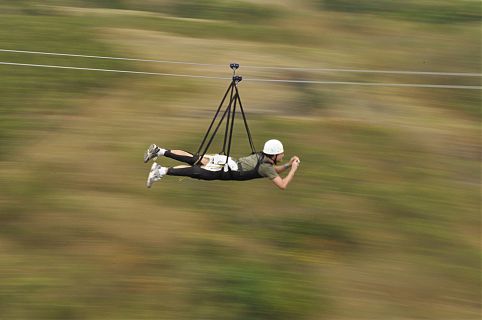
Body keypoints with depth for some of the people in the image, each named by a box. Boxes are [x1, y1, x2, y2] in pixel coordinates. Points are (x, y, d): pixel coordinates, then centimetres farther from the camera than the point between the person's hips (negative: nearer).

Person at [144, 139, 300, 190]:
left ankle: (159, 151, 5)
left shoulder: (263, 156, 15)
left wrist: (289, 164, 18)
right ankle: (163, 170, -26)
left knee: (193, 160, 6)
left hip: (226, 161, 7)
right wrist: (293, 169, -7)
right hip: (225, 171, -7)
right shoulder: (266, 166, -10)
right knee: (196, 171, -16)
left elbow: (276, 170, 34)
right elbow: (282, 185, -17)